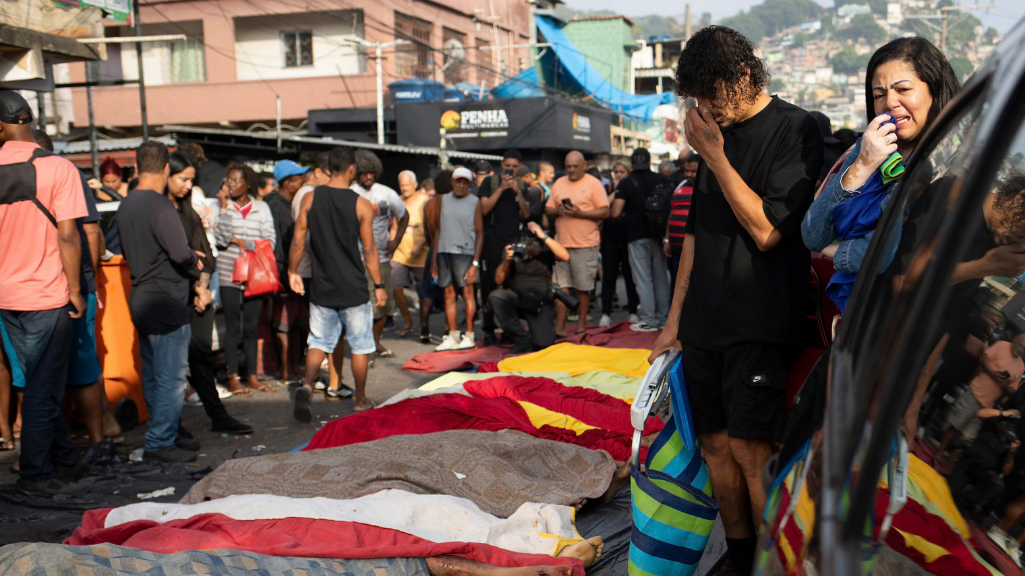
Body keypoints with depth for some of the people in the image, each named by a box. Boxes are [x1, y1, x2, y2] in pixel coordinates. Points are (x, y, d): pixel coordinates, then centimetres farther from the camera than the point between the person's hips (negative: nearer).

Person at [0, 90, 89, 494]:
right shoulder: (58, 168, -12)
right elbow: (67, 235, -16)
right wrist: (75, 290, -7)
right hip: (46, 295, -5)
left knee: (39, 383, 16)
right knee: (44, 388, 3)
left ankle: (63, 458, 26)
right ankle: (36, 473, 9)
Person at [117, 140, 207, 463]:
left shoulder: (126, 205, 10)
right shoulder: (160, 206, -18)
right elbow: (181, 253, -25)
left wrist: (189, 257, 15)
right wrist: (196, 261, -2)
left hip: (141, 300, 9)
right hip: (166, 303, -9)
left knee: (153, 375, 15)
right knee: (170, 377, -3)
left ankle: (164, 435, 24)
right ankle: (160, 443, 0)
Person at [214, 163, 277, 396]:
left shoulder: (261, 208, 7)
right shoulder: (223, 206, 2)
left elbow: (270, 240, -1)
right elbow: (221, 238, -12)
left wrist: (240, 241, -9)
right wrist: (225, 207, -12)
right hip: (229, 273, -2)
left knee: (252, 326, 6)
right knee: (233, 326, 1)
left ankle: (252, 376, 13)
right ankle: (233, 378, 6)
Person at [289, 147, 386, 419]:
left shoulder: (310, 199, -3)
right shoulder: (361, 205, -10)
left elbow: (298, 241, 0)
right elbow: (369, 250, -7)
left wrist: (293, 272, 14)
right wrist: (379, 285, 2)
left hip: (321, 287, 3)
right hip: (354, 289, -2)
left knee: (319, 341, 13)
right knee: (360, 345, 11)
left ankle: (306, 386, -9)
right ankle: (361, 400, 20)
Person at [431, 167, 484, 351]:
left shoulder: (475, 202, 1)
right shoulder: (443, 200, 13)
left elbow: (480, 233, -1)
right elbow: (438, 229, 16)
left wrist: (475, 262, -8)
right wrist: (434, 258, 11)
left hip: (464, 252, -4)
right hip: (444, 251, 4)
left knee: (467, 292, -5)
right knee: (449, 294, 4)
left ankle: (469, 336, 1)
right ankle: (452, 335, 8)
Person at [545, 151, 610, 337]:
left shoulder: (594, 184, 0)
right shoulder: (558, 184, 14)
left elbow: (604, 212, -7)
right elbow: (548, 210, 16)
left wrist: (580, 213, -17)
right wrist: (556, 211, -7)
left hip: (585, 245, -4)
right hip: (562, 243, 4)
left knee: (583, 288, 1)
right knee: (561, 287, 1)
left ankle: (581, 326, 11)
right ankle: (559, 328, 4)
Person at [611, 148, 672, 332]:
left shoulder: (626, 183, -6)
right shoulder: (662, 180, 3)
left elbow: (615, 213, -11)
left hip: (637, 236, -4)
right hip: (659, 234, 4)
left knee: (643, 279, 1)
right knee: (661, 277, 12)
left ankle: (649, 320, 2)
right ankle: (664, 318, 17)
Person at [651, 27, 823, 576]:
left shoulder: (796, 129, -5)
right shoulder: (718, 133, 16)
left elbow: (766, 230, -14)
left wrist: (714, 155, -11)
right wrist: (675, 321, 18)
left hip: (759, 324, -7)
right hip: (705, 324, 7)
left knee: (750, 449, -11)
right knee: (715, 444, 8)